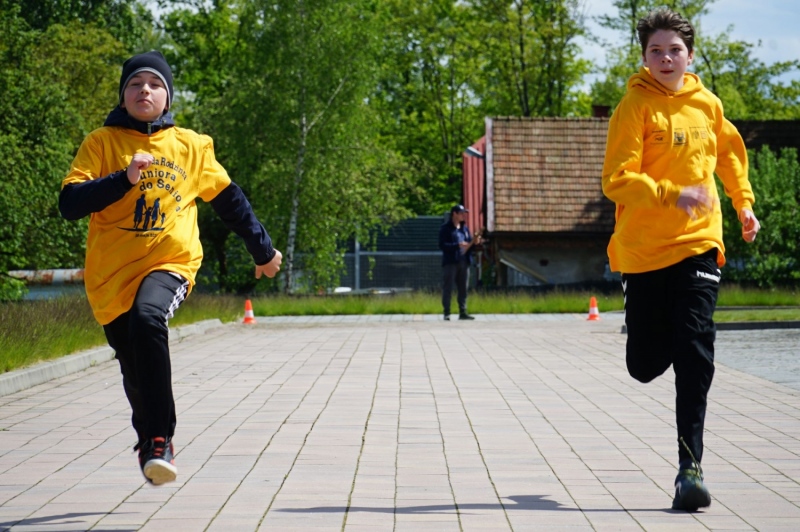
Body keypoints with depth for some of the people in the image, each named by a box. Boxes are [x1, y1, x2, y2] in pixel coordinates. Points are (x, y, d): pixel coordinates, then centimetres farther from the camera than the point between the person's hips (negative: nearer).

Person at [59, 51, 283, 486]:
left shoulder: (190, 146, 9)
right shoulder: (101, 143, 4)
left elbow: (229, 198, 21)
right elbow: (69, 203, -8)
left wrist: (262, 249, 28)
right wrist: (124, 179, -20)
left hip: (171, 262, -1)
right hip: (111, 271, 1)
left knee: (148, 318, -32)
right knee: (135, 370, 7)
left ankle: (158, 442, -30)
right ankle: (151, 446, 35)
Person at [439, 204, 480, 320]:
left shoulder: (465, 228, 17)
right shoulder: (445, 228, -3)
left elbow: (468, 244, 21)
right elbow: (442, 245, -13)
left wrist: (474, 242, -1)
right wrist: (458, 245, -21)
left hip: (463, 262, 6)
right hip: (450, 262, -6)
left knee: (463, 289, 6)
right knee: (447, 288, -3)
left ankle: (463, 312, 11)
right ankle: (446, 313, 0)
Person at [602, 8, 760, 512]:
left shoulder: (707, 104, 6)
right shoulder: (635, 106, -8)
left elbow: (730, 150, 28)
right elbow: (617, 179, -18)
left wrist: (744, 202, 26)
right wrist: (672, 195, -31)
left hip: (698, 244, 2)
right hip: (644, 248, -2)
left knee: (695, 354, -11)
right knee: (645, 365, 6)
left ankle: (691, 466, -8)